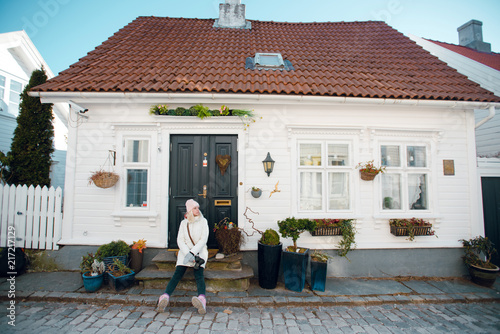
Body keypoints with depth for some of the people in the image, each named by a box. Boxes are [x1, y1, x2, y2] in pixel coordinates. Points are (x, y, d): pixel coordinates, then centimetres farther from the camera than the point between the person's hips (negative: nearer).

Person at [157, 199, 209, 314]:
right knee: (178, 273, -23)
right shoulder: (184, 223, 13)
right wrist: (188, 254, -15)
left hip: (199, 251, -1)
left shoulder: (203, 221, 9)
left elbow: (204, 239, -2)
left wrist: (192, 253, -16)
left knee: (199, 274, -25)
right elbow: (180, 240, 3)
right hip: (186, 251, 1)